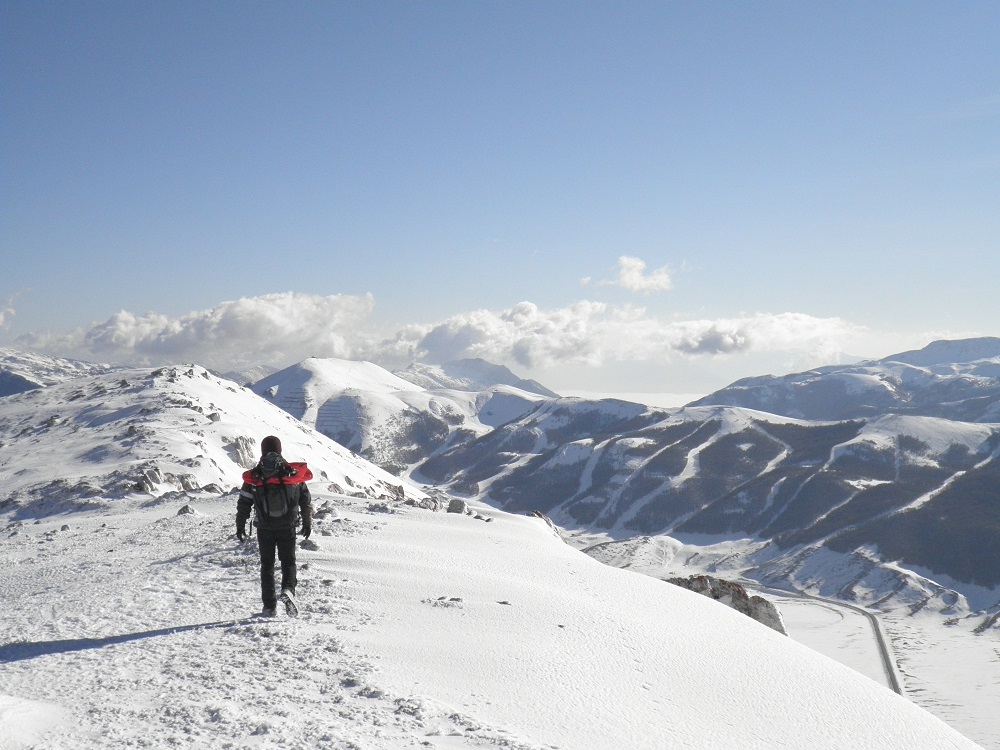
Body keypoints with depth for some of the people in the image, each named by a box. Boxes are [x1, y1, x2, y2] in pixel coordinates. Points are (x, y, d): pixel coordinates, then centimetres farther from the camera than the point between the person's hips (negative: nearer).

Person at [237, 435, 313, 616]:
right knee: (288, 561, 11)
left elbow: (243, 504, -1)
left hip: (264, 529, 0)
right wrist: (307, 523, 17)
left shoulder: (254, 477, -5)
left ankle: (270, 606, 11)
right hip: (288, 528, 0)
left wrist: (240, 527, 10)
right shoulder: (293, 473, -3)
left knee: (267, 565, 13)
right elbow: (306, 501, 5)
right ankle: (288, 590, -17)